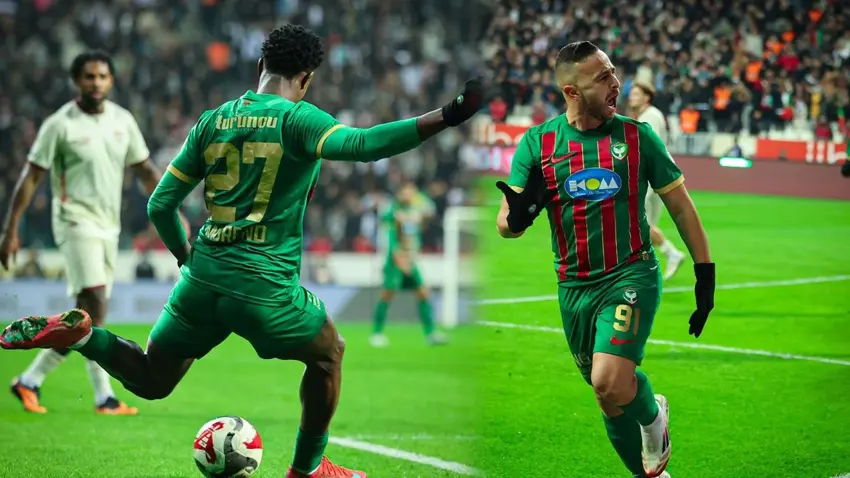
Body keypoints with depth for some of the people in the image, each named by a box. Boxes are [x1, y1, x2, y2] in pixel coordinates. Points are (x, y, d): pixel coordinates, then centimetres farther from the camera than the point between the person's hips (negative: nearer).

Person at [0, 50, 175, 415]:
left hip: (109, 227, 7)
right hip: (76, 223, -6)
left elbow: (145, 170, 15)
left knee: (87, 317, 6)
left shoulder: (123, 121, 8)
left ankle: (31, 380, 16)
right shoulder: (60, 124, -8)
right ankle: (104, 397, -11)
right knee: (94, 310, -15)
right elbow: (30, 178, -7)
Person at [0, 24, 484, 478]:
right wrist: (444, 118, -31)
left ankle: (78, 334, -4)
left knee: (151, 381, 21)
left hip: (203, 278, 5)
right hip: (265, 286, -5)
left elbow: (161, 204, 9)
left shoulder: (214, 120, 8)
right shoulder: (297, 119, -9)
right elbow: (359, 144, -28)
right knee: (329, 353, 23)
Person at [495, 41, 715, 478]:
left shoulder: (636, 137, -4)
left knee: (610, 381, -24)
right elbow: (505, 225, -3)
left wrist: (705, 276, 2)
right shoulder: (537, 144, -3)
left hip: (631, 276, -3)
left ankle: (654, 416, 7)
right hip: (574, 289, 3)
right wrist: (518, 216, -27)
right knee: (611, 400, 13)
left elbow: (681, 207, 5)